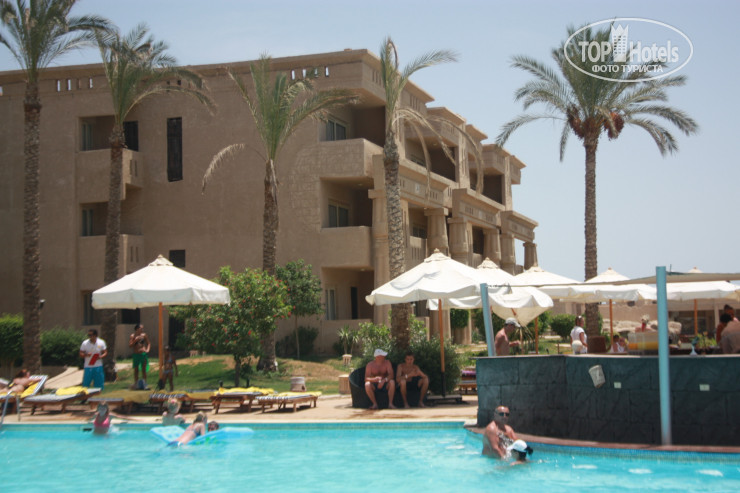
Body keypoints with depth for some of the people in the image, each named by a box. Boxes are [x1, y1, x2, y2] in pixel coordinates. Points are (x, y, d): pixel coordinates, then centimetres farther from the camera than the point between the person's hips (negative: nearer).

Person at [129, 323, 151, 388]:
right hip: (136, 355, -1)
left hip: (143, 354, 1)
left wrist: (147, 350, -4)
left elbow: (148, 343, 12)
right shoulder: (132, 336, -1)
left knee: (144, 370, 2)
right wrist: (135, 340, -16)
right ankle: (136, 384, 15)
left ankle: (144, 384, 6)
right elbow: (130, 346, -7)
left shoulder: (144, 335, 4)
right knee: (136, 370, 7)